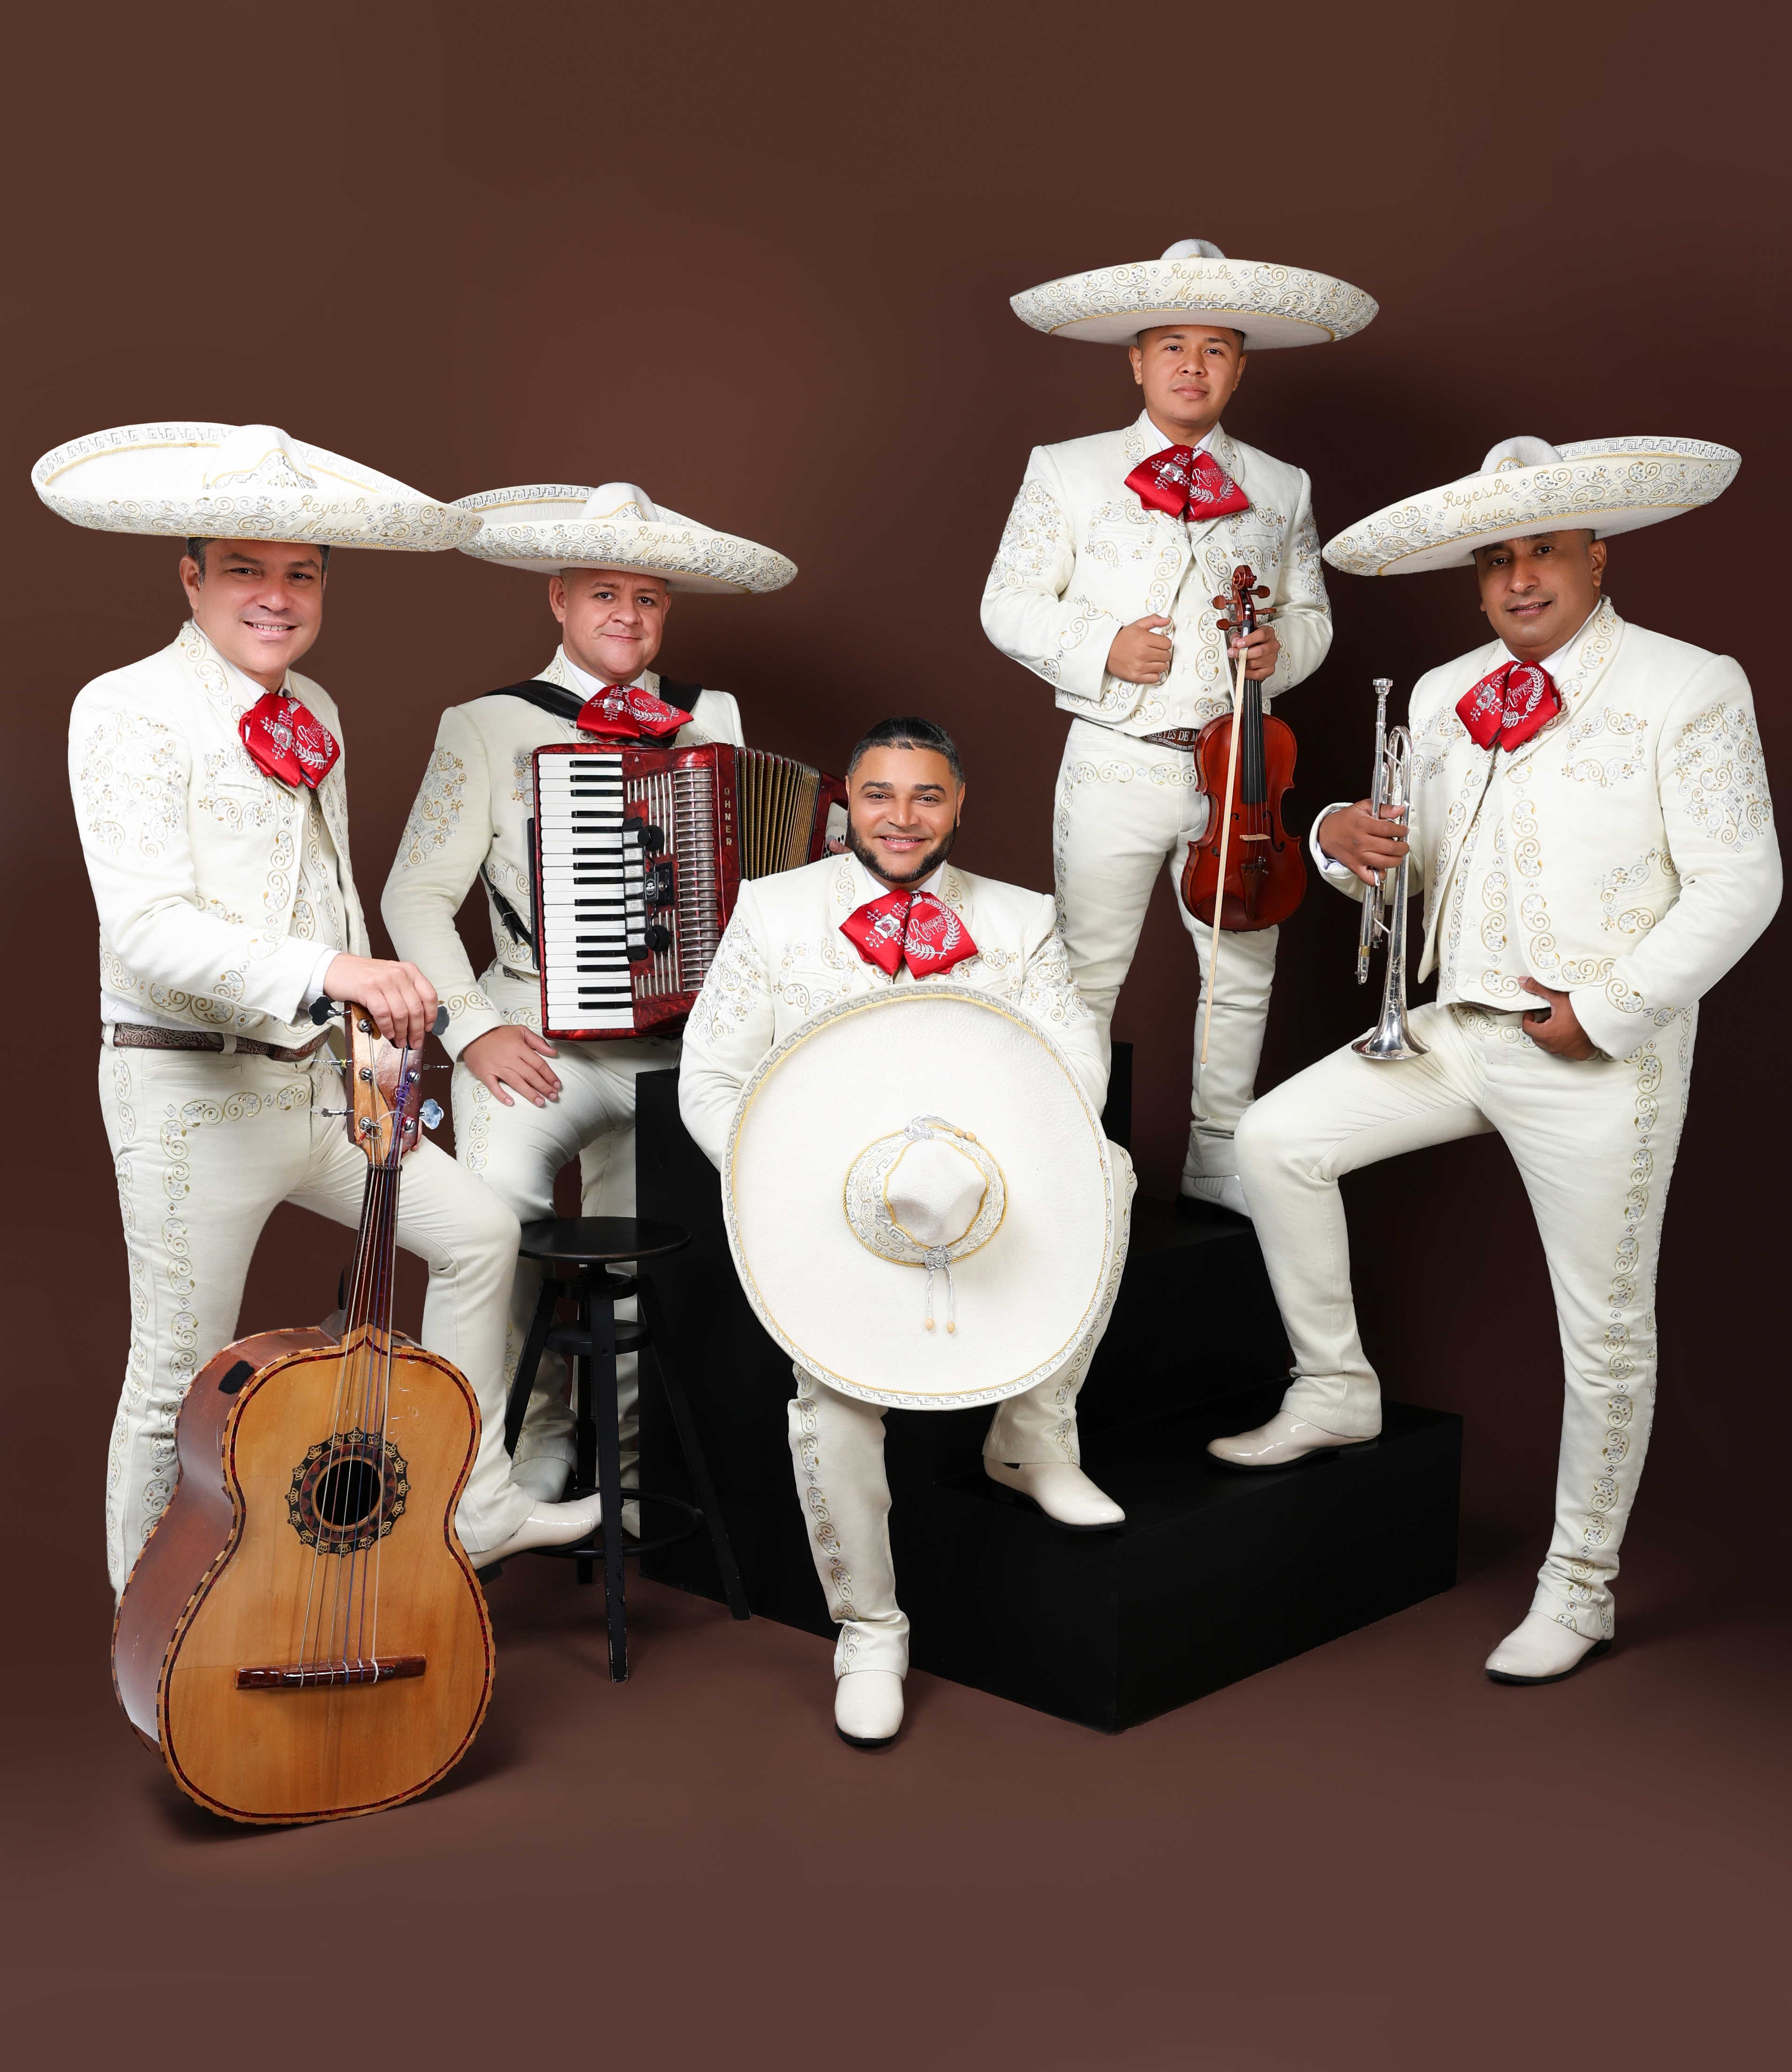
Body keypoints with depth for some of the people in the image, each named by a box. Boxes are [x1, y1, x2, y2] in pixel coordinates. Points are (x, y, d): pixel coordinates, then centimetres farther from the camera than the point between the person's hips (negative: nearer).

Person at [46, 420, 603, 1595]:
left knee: (480, 1231, 13)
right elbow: (147, 926, -27)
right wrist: (326, 973, -40)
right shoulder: (130, 711, -14)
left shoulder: (313, 713, 12)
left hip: (312, 1079, 8)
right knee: (179, 1379, 1)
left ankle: (476, 1509, 25)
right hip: (190, 1088, -8)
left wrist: (373, 1037, 14)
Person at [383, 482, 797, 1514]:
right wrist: (475, 1030, -8)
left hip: (677, 1038, 3)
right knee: (498, 1198, -26)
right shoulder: (488, 726, 6)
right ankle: (535, 1438, -4)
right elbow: (417, 896, 3)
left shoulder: (714, 720, 15)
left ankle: (618, 1453, 18)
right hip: (537, 1034, -2)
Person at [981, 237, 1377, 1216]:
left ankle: (1218, 1155, 26)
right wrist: (1099, 648, -15)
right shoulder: (1067, 472, 2)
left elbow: (1312, 612, 16)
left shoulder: (1281, 490, 11)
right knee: (1086, 973, 2)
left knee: (1242, 971, 10)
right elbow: (1009, 604, 1)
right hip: (1117, 764, -3)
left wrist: (1283, 646, -7)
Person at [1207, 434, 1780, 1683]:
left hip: (1601, 1059, -5)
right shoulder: (1444, 698, 10)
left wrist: (1605, 1007, -18)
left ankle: (1580, 1589, 20)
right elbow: (1417, 857, 17)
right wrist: (1348, 841, -8)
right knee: (1277, 1139, -3)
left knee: (1607, 1329, 3)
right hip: (1458, 1031, 6)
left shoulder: (1690, 689, -7)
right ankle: (1336, 1393, 14)